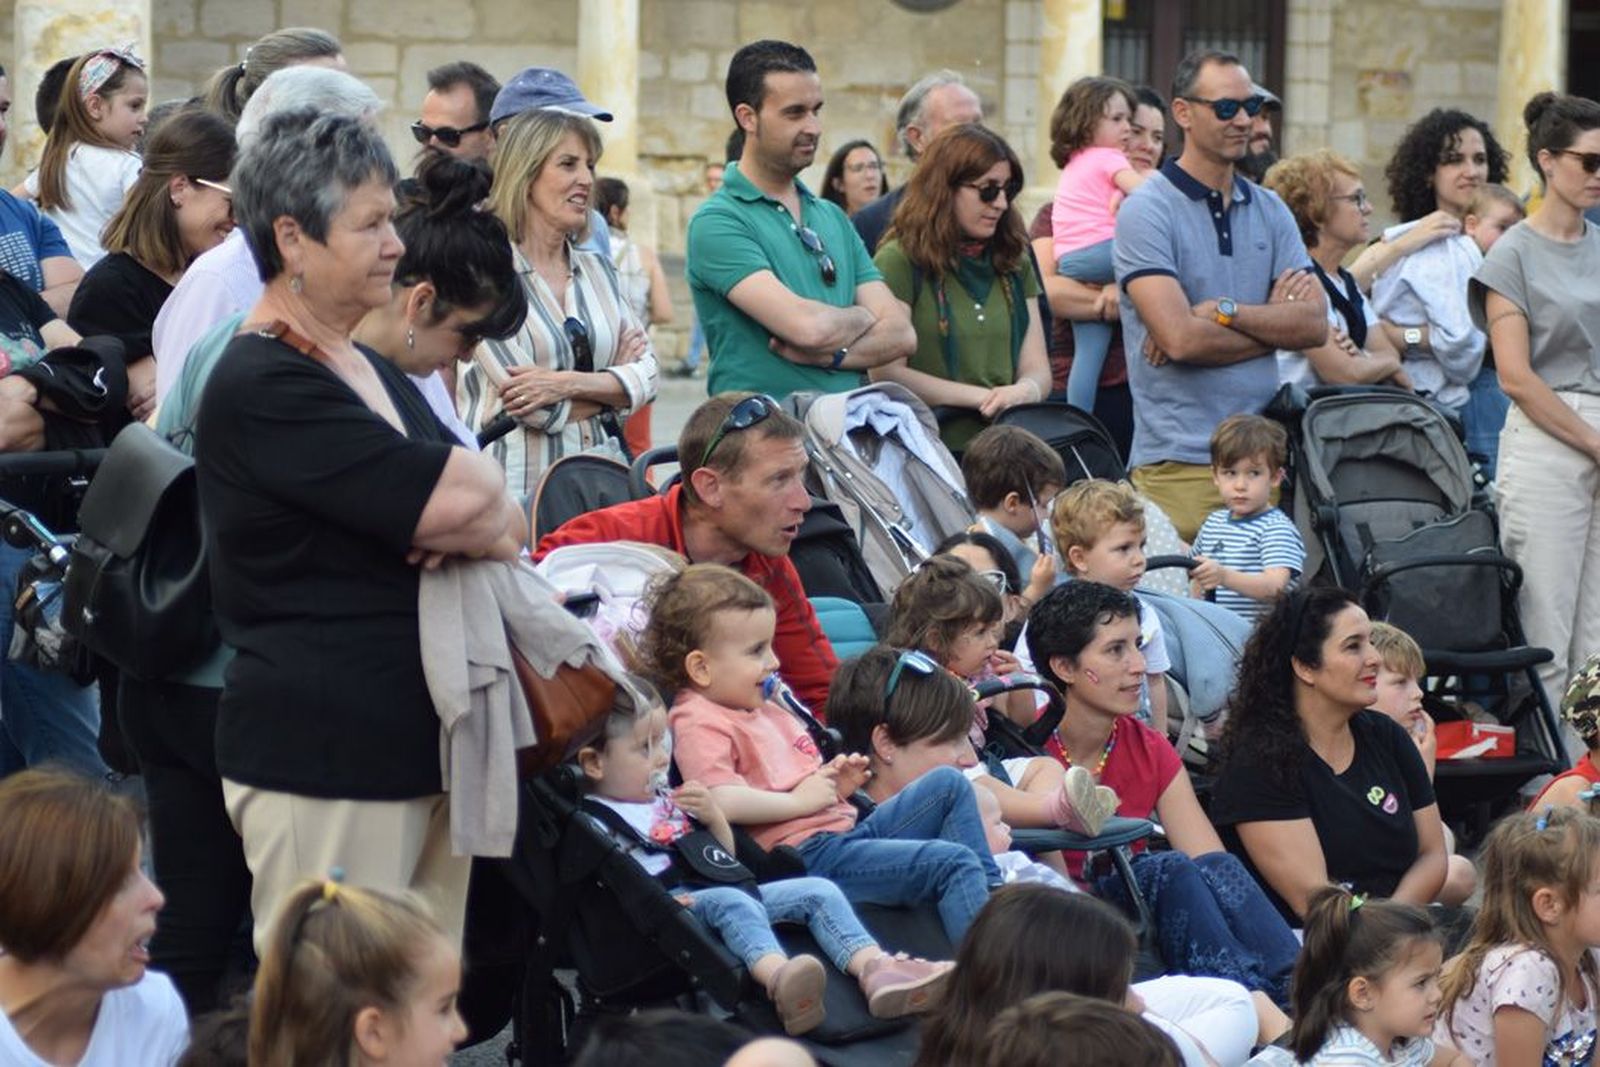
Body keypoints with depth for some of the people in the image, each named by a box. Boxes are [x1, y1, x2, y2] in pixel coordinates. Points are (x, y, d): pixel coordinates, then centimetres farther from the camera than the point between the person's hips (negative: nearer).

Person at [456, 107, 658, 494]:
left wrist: (570, 383, -12)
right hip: (517, 485, -5)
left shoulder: (598, 270, 15)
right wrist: (613, 380, 2)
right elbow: (536, 410, -13)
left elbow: (647, 374, 5)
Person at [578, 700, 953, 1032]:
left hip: (730, 888, 8)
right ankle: (778, 977, -67)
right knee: (729, 901, -38)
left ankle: (876, 970, -29)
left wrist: (714, 817, 8)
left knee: (818, 891, -5)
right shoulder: (596, 822, 1)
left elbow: (725, 855, 27)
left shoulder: (666, 799, 25)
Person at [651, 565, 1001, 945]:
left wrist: (835, 784, 11)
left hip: (848, 828, 11)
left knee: (949, 784, 13)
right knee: (952, 863, -20)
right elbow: (720, 800, -29)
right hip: (807, 852, -11)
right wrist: (799, 800, -19)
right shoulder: (700, 724, -12)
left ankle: (991, 893, 8)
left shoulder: (764, 710, 22)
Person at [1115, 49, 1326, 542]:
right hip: (1181, 460, -5)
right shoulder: (1147, 211, -4)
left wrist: (1223, 311, -9)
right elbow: (1181, 339, -15)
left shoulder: (1270, 210, 15)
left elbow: (1315, 324, 3)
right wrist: (1272, 318, -2)